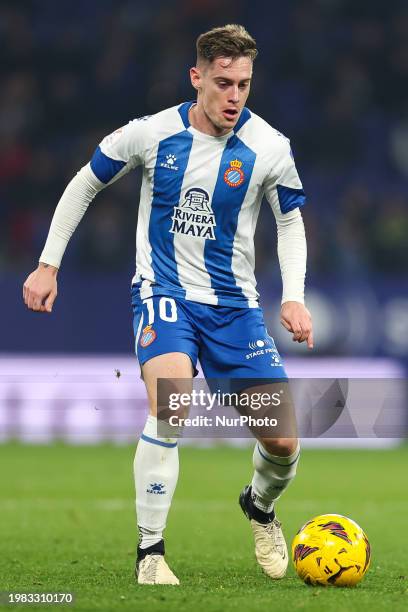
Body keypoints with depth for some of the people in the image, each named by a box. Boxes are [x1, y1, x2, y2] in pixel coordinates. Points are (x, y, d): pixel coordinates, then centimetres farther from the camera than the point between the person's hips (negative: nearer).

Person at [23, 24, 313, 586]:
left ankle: (260, 507, 35)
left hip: (234, 303, 2)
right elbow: (83, 186, 6)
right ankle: (150, 553, -18)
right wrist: (48, 265, 5)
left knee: (282, 441, -3)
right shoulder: (151, 134, -10)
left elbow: (291, 222, 8)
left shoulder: (269, 148, -9)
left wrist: (294, 298, -5)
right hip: (163, 291, -2)